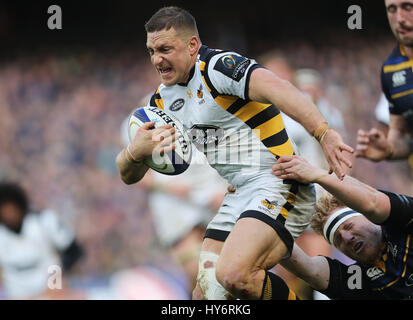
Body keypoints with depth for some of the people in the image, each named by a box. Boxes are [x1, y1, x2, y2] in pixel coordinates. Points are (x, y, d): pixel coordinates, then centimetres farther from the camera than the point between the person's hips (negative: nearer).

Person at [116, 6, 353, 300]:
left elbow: (275, 88, -32)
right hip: (240, 196, 9)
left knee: (232, 276, -28)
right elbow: (129, 175, 15)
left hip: (279, 186, -9)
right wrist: (135, 151, -10)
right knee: (205, 292, 2)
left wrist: (324, 133, -49)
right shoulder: (164, 99, 13)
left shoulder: (218, 66, -13)